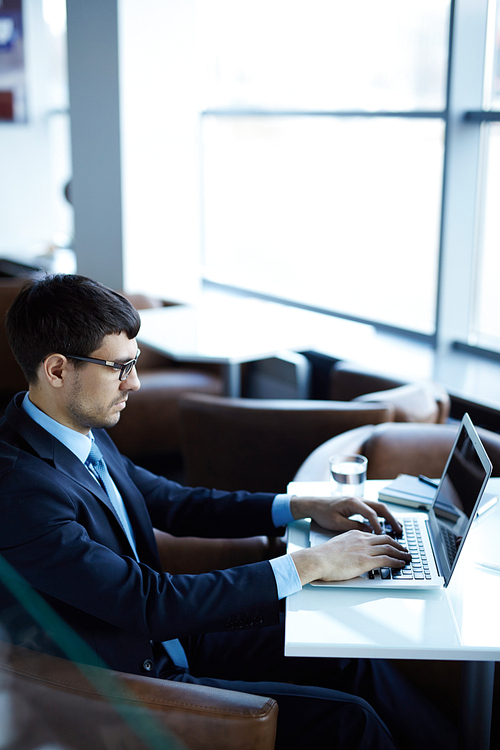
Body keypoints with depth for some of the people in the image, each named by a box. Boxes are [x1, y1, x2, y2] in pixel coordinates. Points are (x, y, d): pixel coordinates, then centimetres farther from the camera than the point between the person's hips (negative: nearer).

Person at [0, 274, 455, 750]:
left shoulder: (84, 433, 0)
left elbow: (172, 503, 13)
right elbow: (153, 604, -28)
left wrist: (301, 507, 3)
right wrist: (309, 564, -23)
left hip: (166, 641, 8)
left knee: (355, 664, 0)